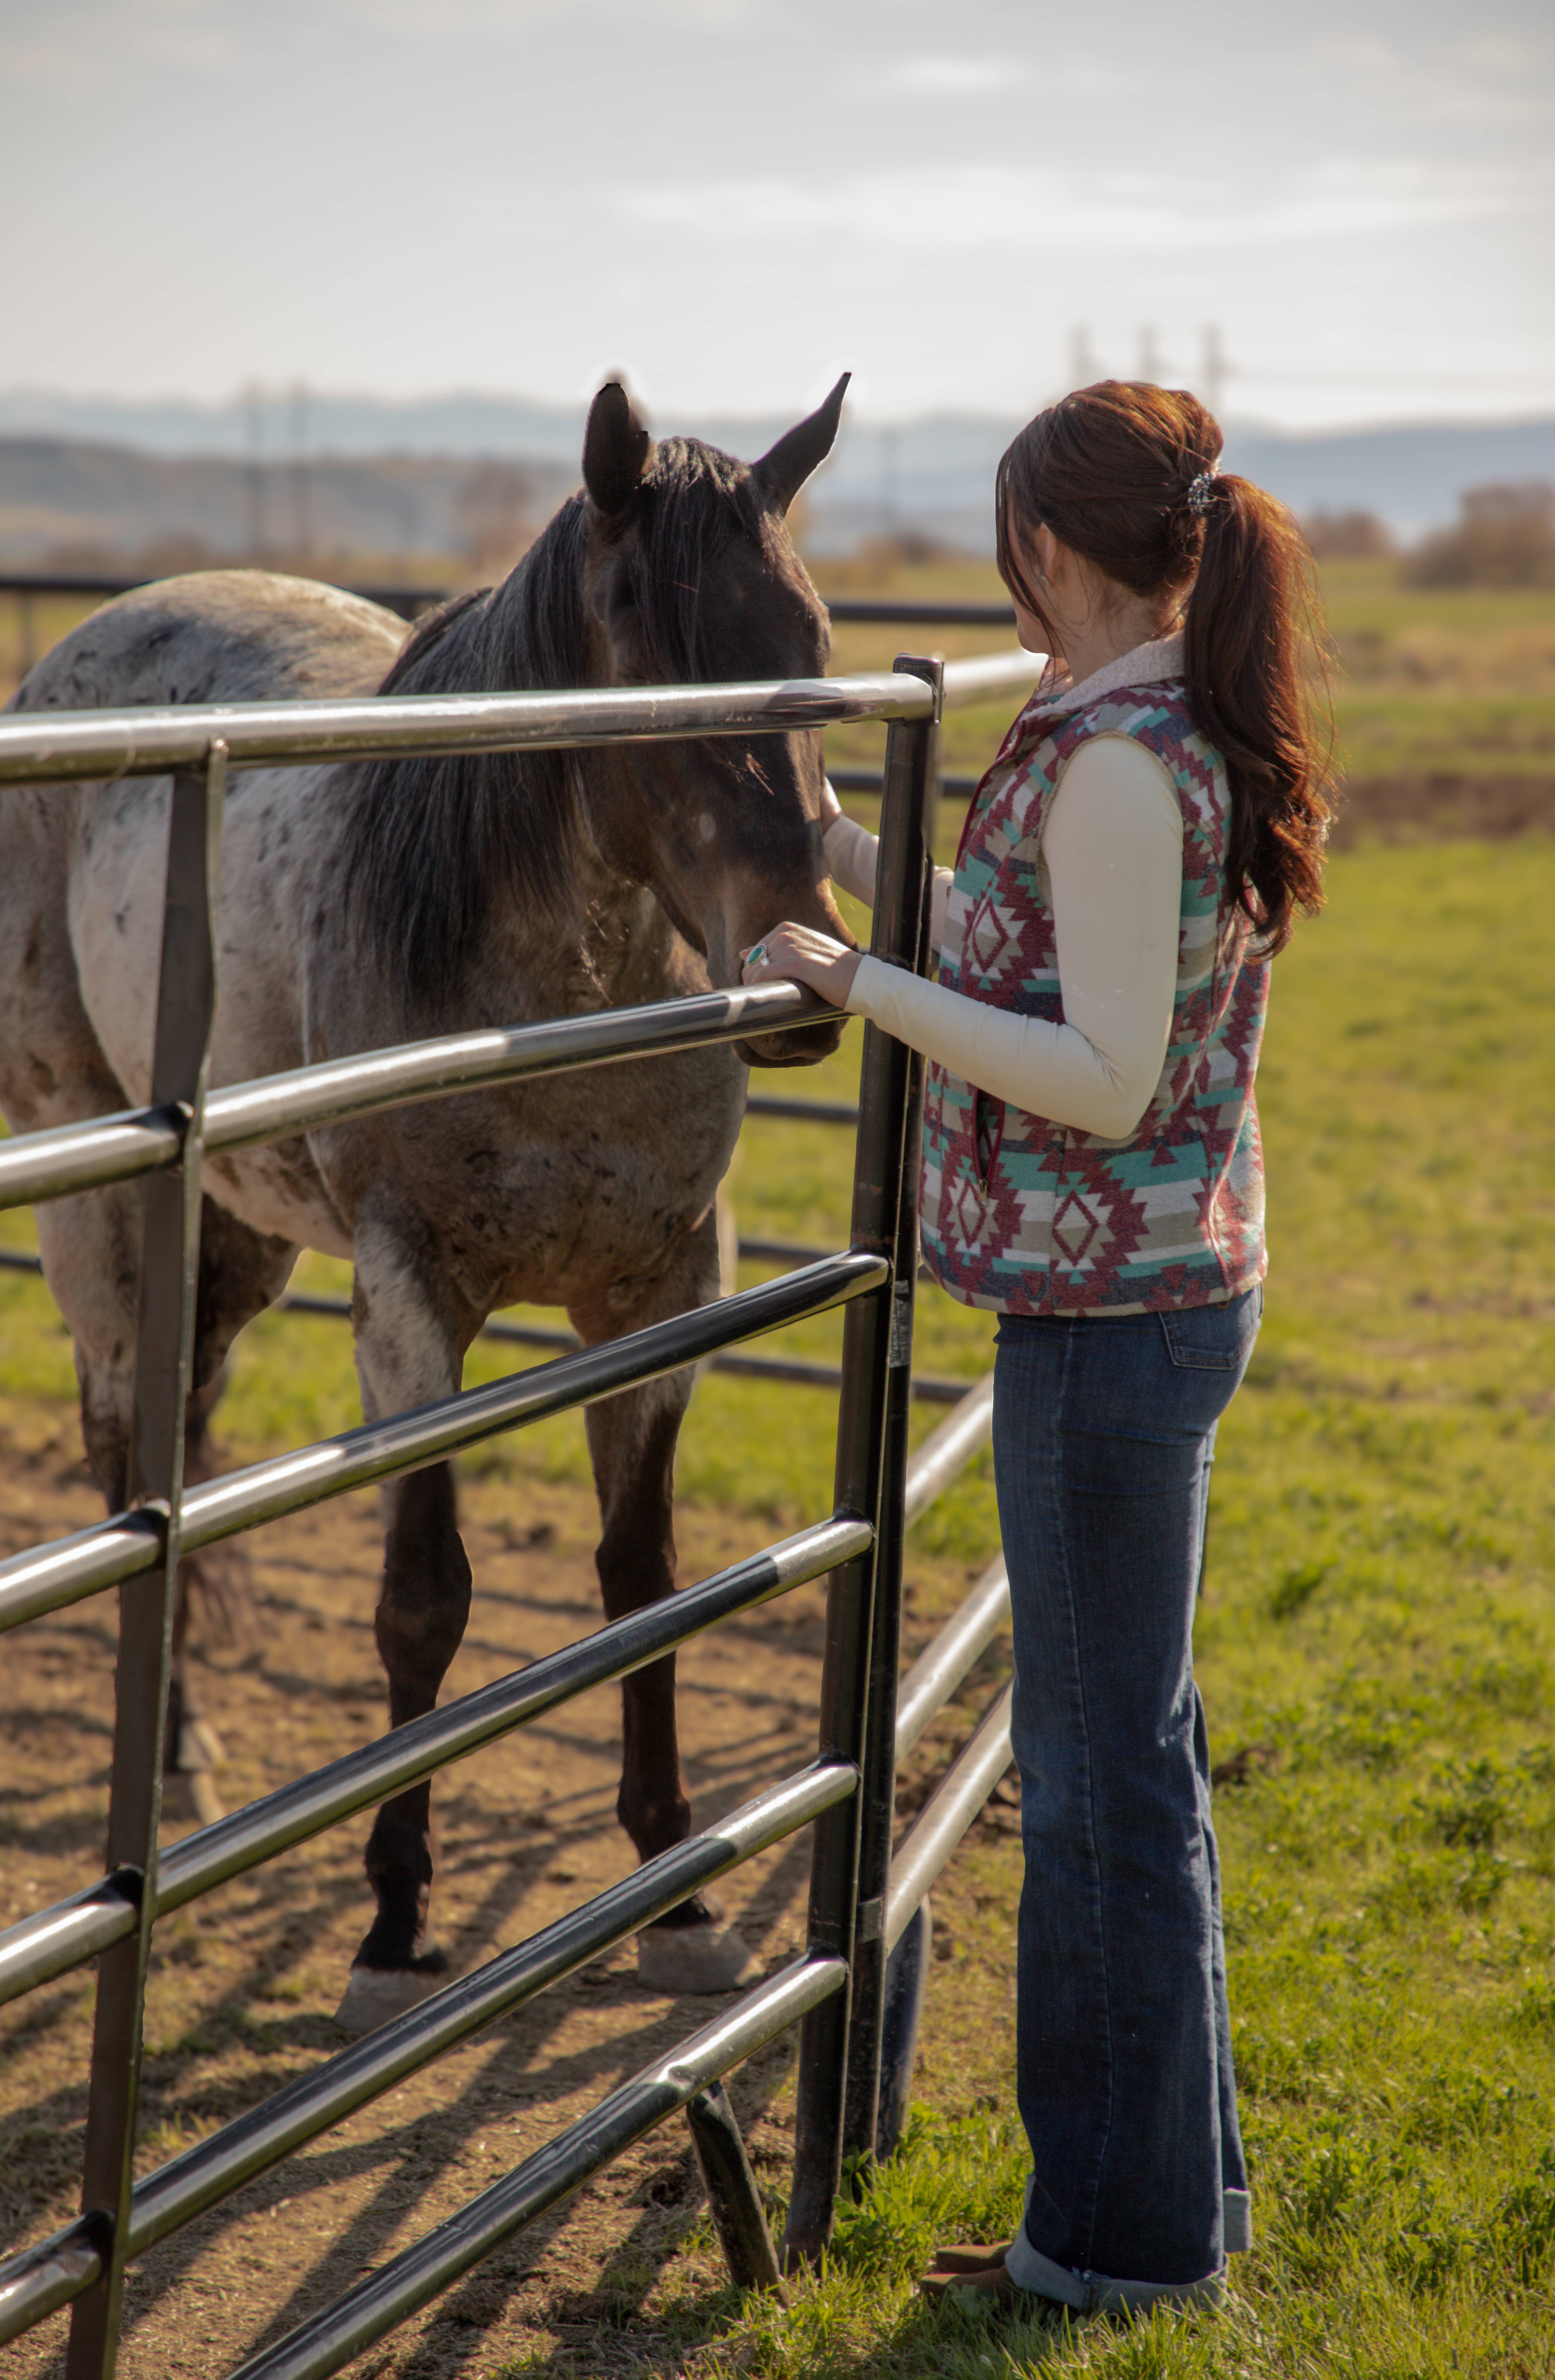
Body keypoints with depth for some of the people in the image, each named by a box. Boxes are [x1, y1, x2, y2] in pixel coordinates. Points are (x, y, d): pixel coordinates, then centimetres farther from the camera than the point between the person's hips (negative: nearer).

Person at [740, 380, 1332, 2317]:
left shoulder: (1116, 764, -20)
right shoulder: (1191, 744, 10)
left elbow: (1104, 1078, -24)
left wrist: (862, 984, -20)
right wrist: (846, 853, 23)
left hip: (1109, 1318, -10)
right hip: (1166, 1288, 10)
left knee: (1102, 1774, 1)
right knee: (1130, 1752, 19)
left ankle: (1129, 2232, 15)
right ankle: (1178, 2182, 31)